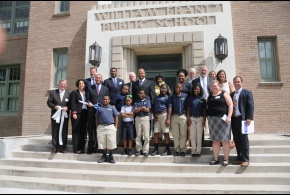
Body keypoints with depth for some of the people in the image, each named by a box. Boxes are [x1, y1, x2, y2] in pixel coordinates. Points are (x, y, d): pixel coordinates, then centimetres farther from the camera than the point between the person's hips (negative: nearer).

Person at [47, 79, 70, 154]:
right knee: (55, 132, 5)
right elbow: (49, 102, 2)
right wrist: (54, 106, -15)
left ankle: (63, 147, 12)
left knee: (64, 132, 4)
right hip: (55, 115, 1)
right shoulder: (53, 92, 6)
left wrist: (67, 107, -17)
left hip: (64, 116, 0)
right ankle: (55, 148, 13)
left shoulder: (69, 93, 3)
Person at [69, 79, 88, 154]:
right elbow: (72, 103, -4)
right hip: (77, 113, -5)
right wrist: (74, 113, -14)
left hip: (85, 113, 5)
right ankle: (76, 148, 2)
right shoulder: (74, 93, 4)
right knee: (76, 131, -2)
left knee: (83, 131, 6)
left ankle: (81, 147, 12)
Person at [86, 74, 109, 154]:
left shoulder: (106, 89, 11)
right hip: (92, 111, 0)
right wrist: (88, 102, -12)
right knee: (91, 130, 3)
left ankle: (98, 147, 16)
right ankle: (90, 148, 12)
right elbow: (87, 98, 9)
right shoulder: (90, 88, 11)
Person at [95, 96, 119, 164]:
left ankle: (110, 157, 11)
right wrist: (97, 127, 6)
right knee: (102, 143, 5)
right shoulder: (99, 108, 13)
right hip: (101, 127, 2)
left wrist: (115, 127, -2)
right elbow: (97, 118, 15)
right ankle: (104, 157, 20)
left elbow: (116, 117, 6)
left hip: (110, 127, -2)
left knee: (111, 143, -2)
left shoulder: (112, 108, 9)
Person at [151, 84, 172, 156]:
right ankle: (156, 150, 13)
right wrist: (154, 116, 5)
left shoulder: (167, 97, 4)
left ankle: (167, 150, 6)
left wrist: (168, 119, -13)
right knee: (156, 133, 5)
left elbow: (169, 108, -4)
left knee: (166, 133, -2)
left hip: (164, 115, -5)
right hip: (156, 116, 5)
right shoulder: (156, 97, 18)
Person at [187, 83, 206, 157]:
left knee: (199, 136, 4)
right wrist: (188, 118, -3)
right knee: (193, 136, 2)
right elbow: (188, 109, 6)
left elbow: (204, 110, 5)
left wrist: (204, 120, -1)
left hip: (200, 118, 0)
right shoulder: (190, 98, 7)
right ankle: (193, 151, 8)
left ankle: (198, 151, 9)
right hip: (192, 118, 1)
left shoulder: (202, 99, 5)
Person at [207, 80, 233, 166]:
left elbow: (230, 105, -6)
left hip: (222, 118, -4)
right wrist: (206, 117, 6)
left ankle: (226, 159, 6)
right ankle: (215, 159, 14)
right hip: (212, 119, 4)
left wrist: (229, 116, -15)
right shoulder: (209, 96, 16)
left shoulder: (224, 94, 2)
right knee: (215, 140, 7)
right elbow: (207, 107, 18)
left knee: (225, 139, -2)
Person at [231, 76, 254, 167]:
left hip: (242, 119, -5)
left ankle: (246, 159, 5)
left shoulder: (247, 93, 0)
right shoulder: (231, 94, 18)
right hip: (233, 119, 6)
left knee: (244, 140, -2)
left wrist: (249, 118, -18)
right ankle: (239, 158, 17)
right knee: (237, 140, 8)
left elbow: (250, 106, -8)